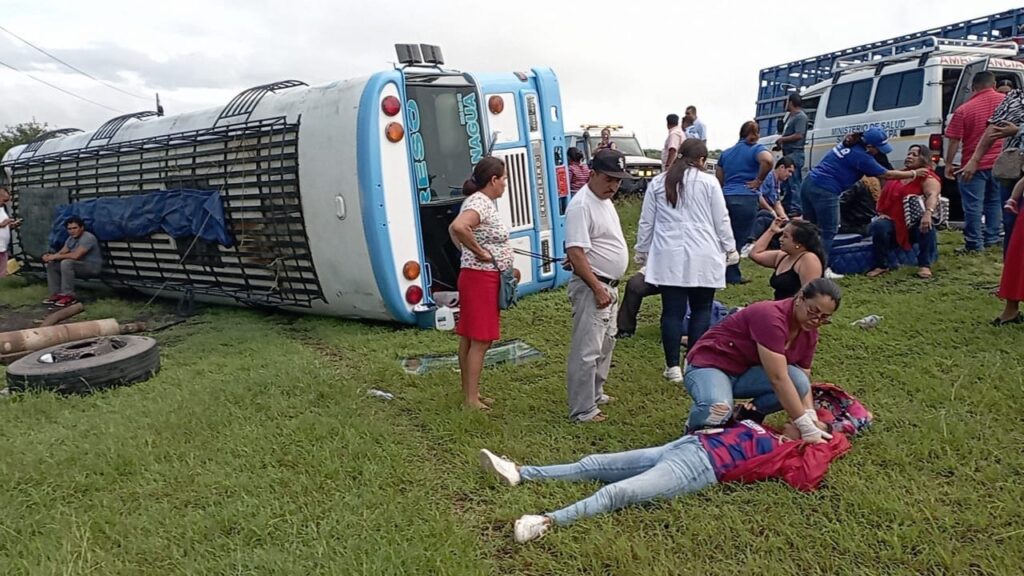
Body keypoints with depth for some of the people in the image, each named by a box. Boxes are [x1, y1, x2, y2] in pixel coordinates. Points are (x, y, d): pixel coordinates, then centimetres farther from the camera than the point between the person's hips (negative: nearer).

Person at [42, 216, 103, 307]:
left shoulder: (88, 238, -21)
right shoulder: (71, 238, 10)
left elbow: (75, 255, -29)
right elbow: (61, 253, 6)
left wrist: (55, 256, -21)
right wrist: (50, 256, -17)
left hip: (92, 267, -9)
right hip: (78, 266, 9)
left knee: (66, 263, -31)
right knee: (51, 264, 2)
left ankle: (69, 296, -27)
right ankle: (56, 294, 3)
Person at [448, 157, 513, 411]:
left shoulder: (482, 202, 14)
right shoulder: (480, 203, -18)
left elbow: (453, 229, 25)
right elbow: (458, 227, -37)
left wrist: (467, 250, 13)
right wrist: (479, 252, -25)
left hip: (483, 278, 10)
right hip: (481, 279, -10)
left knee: (469, 338, 14)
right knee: (480, 340, -4)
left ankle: (469, 394, 23)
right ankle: (471, 399, 3)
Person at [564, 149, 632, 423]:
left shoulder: (604, 200, 11)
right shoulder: (581, 205, -19)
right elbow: (575, 253, -25)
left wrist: (608, 287, 17)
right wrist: (598, 289, -25)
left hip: (608, 285, 11)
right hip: (591, 287, -11)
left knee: (606, 343, 22)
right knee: (587, 351, -5)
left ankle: (595, 393, 37)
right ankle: (582, 410, 3)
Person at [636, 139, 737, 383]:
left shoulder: (657, 183, 7)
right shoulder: (708, 181, 0)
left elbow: (646, 222, 11)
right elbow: (721, 220, 4)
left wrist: (642, 250, 22)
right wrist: (730, 249, 16)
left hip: (669, 257, 2)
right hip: (702, 257, -2)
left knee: (672, 311, 3)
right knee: (701, 310, 8)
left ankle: (673, 366, 6)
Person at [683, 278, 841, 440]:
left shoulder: (809, 332, -2)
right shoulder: (771, 316, -28)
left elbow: (803, 382, 1)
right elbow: (778, 379, -32)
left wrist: (811, 420, -17)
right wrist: (808, 429, -31)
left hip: (747, 373, 8)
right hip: (710, 366, -7)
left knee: (798, 380, -21)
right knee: (717, 412, -39)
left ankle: (747, 418, 2)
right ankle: (696, 421, -3)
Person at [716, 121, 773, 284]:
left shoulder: (726, 153, 18)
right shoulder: (756, 149, 0)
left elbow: (719, 179, 19)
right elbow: (768, 160, -22)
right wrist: (759, 180, -10)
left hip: (726, 197, 5)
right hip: (746, 199, -5)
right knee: (739, 239, 2)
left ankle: (731, 274, 19)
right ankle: (731, 275, 6)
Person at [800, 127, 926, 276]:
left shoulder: (848, 145, 15)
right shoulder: (861, 156, -10)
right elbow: (887, 175, 1)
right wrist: (914, 173, 12)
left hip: (809, 183, 9)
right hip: (824, 191, -9)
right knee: (829, 232, 0)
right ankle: (822, 269, 2)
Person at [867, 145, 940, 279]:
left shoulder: (928, 177, -4)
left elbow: (933, 195, -25)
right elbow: (884, 198, 20)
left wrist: (928, 213, -46)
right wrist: (881, 213, 0)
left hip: (916, 225, -4)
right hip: (894, 224, 4)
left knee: (927, 226, -37)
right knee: (878, 226, -29)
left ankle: (925, 265, -23)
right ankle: (882, 265, -18)